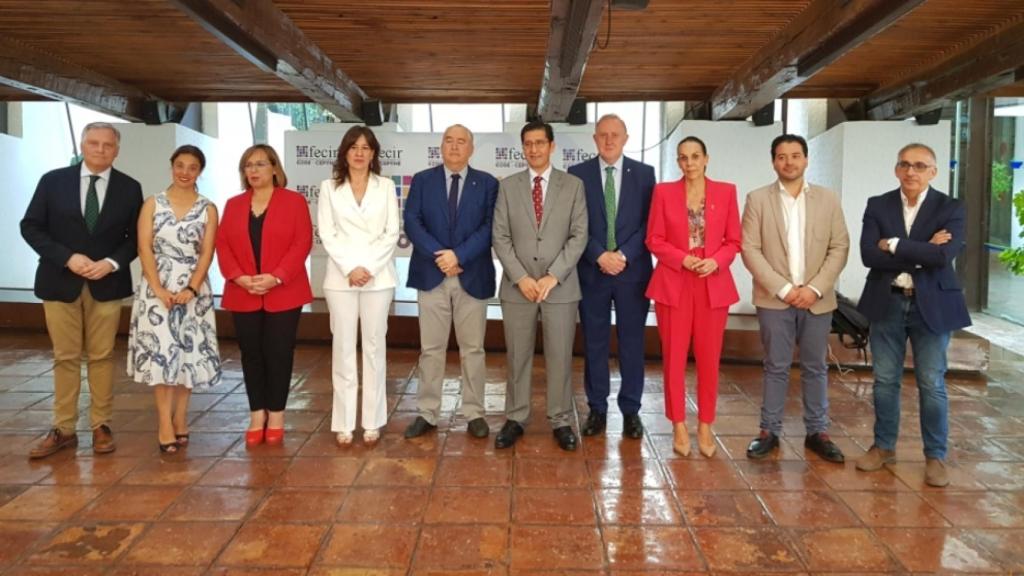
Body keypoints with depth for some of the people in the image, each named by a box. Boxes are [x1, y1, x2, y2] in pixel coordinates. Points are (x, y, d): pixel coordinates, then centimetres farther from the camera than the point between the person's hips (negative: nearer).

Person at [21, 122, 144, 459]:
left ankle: (101, 426, 15)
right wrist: (67, 258, -13)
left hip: (107, 284, 0)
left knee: (102, 357, 6)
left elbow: (136, 237, 4)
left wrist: (112, 263, -13)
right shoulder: (53, 181, 2)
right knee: (65, 358, 6)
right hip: (60, 282, 0)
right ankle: (63, 430, 15)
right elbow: (31, 227, 0)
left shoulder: (129, 188, 3)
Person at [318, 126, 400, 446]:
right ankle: (344, 422, 9)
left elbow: (392, 234, 1)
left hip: (378, 276, 0)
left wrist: (369, 268, -10)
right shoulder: (329, 188, 7)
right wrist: (350, 268, -11)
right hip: (341, 277, 0)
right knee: (343, 348, 2)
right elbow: (327, 235, 1)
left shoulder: (386, 186, 8)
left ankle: (373, 420, 11)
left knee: (375, 347, 4)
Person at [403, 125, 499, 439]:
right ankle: (427, 414, 15)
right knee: (431, 349, 6)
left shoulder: (487, 183, 5)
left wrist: (459, 256, -17)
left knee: (473, 348, 7)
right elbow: (411, 222, -3)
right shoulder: (422, 180, 7)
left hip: (473, 276, 0)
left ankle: (474, 414, 17)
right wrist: (439, 255, -15)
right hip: (431, 274, 1)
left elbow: (490, 226, -5)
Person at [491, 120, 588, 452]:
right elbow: (500, 237, 1)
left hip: (561, 286, -1)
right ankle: (515, 419, 20)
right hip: (517, 286, 1)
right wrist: (520, 278, -10)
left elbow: (579, 235, -3)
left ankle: (561, 422, 18)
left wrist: (553, 276, -12)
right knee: (517, 357, 8)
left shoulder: (573, 185, 3)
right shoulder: (507, 186, 6)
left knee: (560, 357, 5)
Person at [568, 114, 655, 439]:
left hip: (633, 270, 0)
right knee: (595, 343, 7)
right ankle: (597, 409, 18)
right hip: (592, 271, 0)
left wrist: (624, 255, -13)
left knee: (632, 342, 7)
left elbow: (649, 223, -1)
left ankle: (630, 410, 18)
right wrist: (600, 255, -13)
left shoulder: (644, 173, 4)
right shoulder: (577, 174, 3)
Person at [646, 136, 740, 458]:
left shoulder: (726, 191, 4)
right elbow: (654, 240, 1)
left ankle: (705, 426, 19)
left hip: (714, 285, 1)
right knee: (674, 357, 3)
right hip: (673, 284, -1)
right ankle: (679, 426, 16)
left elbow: (734, 241, 6)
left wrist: (716, 261, -13)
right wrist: (683, 258, -14)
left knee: (709, 358, 5)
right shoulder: (664, 191, 2)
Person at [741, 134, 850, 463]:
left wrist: (815, 288, -10)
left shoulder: (828, 199, 7)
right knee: (776, 368, 5)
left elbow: (840, 247, 2)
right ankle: (769, 431, 14)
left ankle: (817, 432, 20)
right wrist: (783, 288, -13)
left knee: (816, 368, 9)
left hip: (818, 299, 2)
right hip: (774, 299, -2)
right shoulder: (758, 199, 1)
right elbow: (750, 249, -5)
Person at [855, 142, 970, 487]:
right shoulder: (877, 206, 2)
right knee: (885, 380, 11)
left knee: (932, 384, 4)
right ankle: (884, 446, 26)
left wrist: (894, 245, -14)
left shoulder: (951, 209, -3)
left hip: (932, 305, -2)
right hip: (887, 304, 2)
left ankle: (935, 456, 19)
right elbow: (869, 255, -11)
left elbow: (944, 256, -20)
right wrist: (920, 253, -16)